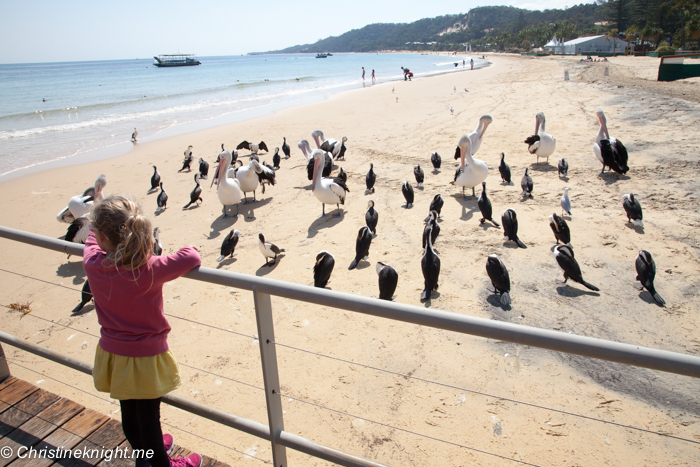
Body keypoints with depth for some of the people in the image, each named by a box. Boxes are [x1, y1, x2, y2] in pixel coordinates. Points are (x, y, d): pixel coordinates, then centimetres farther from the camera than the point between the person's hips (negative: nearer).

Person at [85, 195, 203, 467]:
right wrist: (189, 251, -9)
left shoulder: (92, 264, -15)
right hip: (145, 356, -5)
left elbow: (92, 242, 7)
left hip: (113, 353, 5)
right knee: (149, 418, 14)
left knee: (129, 413, 25)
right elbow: (191, 258, -31)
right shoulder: (150, 270, -29)